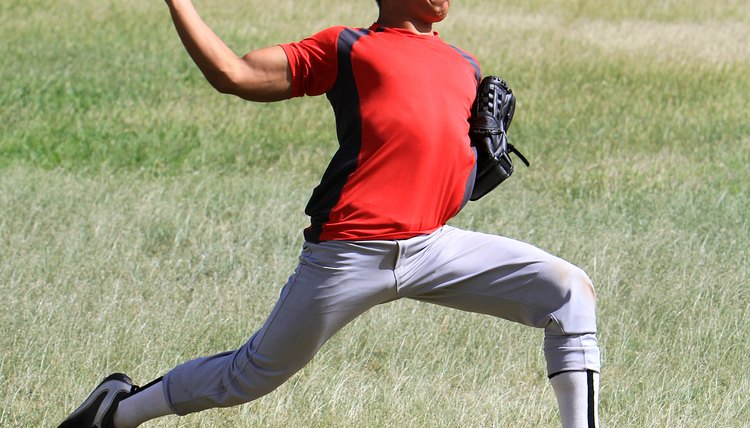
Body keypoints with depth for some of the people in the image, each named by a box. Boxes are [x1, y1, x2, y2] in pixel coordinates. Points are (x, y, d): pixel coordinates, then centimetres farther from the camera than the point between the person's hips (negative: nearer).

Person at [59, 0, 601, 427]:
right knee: (254, 374, 4)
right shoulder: (347, 48, 5)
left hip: (436, 248, 5)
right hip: (349, 254, -5)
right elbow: (235, 75, -2)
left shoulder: (466, 68, 21)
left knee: (569, 291, -9)